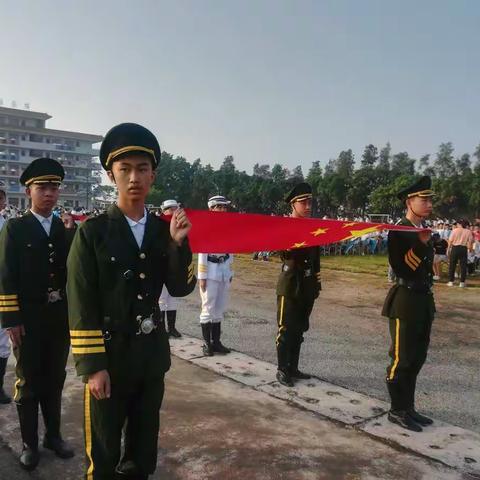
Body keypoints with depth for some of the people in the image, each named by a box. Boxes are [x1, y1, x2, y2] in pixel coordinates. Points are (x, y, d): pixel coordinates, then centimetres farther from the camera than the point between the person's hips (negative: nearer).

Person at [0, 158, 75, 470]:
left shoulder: (68, 228, 7)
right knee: (28, 382, 9)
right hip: (29, 319, -3)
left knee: (55, 380, 15)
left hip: (61, 317, 3)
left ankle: (53, 435, 31)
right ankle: (30, 443, 24)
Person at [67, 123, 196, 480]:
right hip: (108, 355, -4)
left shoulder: (164, 229, 1)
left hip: (152, 354, 4)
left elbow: (181, 289, -1)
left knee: (144, 447, 20)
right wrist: (93, 366, -13)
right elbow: (81, 305, -11)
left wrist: (178, 243, -16)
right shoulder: (93, 232, -11)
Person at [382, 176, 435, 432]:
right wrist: (420, 245, -25)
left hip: (423, 300, 8)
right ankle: (397, 410, 13)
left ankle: (408, 407, 26)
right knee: (402, 359, 1)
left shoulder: (425, 232, 13)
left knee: (417, 358, 14)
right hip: (405, 301, -8)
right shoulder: (399, 232, -12)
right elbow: (401, 269, -20)